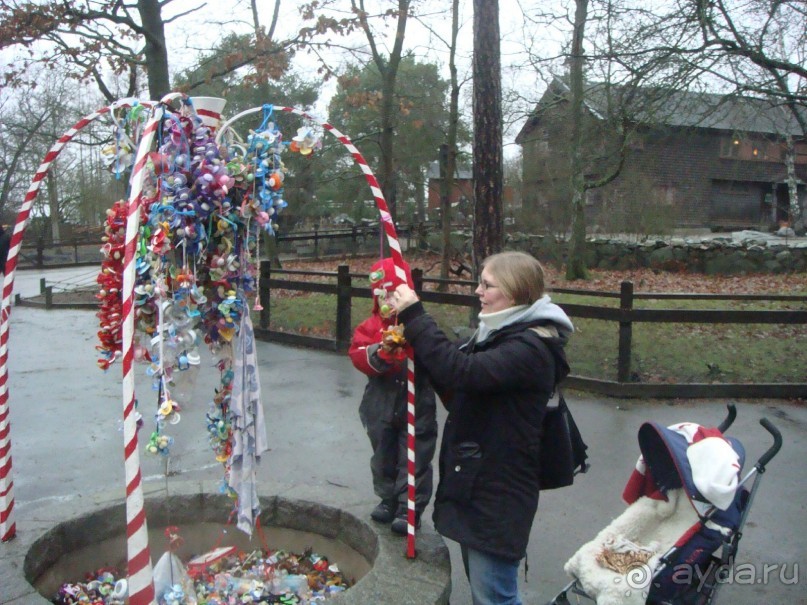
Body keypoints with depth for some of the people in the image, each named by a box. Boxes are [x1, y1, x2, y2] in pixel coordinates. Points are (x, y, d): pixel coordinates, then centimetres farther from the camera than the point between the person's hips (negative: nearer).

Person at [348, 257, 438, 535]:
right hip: (381, 406, 3)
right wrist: (381, 351, -29)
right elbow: (358, 354, -12)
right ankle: (388, 499, 36)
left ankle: (410, 509, 15)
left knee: (414, 460, 3)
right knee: (384, 457, 18)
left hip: (416, 406, -3)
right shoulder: (370, 326, 0)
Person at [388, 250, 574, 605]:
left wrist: (414, 317, -27)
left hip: (498, 495, -10)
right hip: (473, 482, 10)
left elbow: (462, 372, -34)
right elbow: (456, 392, 13)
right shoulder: (500, 334, 9)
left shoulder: (531, 348, -21)